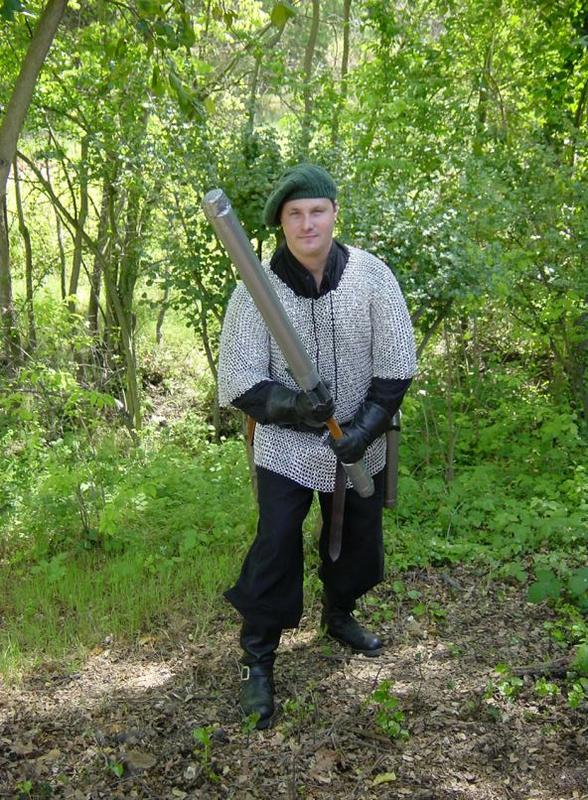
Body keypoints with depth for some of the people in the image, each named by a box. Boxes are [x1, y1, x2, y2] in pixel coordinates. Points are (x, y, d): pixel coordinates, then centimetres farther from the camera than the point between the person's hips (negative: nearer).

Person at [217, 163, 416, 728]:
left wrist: (365, 426, -19)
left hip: (358, 447, 3)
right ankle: (257, 660, 14)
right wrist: (293, 405, -31)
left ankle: (339, 615, 47)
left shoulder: (371, 275, -11)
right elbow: (239, 383, -14)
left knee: (358, 541, 19)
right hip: (285, 447, -3)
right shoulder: (257, 289, -15)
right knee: (275, 549, -5)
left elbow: (396, 367, -8)